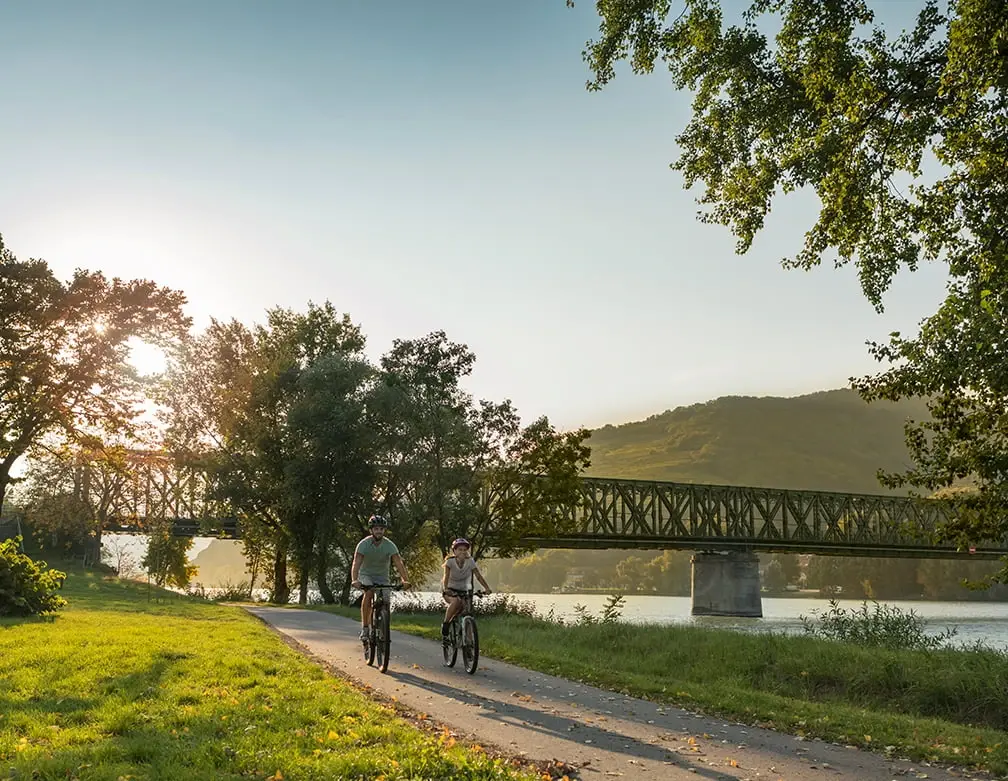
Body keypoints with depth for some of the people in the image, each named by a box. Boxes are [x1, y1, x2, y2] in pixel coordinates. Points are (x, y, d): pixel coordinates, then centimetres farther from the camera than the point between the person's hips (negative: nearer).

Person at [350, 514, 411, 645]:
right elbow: (356, 563, -32)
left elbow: (398, 563, -29)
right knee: (369, 593, -31)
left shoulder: (389, 545, -19)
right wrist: (354, 580, -50)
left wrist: (405, 580, -45)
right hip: (366, 575, -2)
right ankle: (364, 627, -24)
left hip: (382, 577, 2)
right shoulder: (364, 544, -21)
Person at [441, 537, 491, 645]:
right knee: (456, 601, -34)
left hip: (463, 590, 3)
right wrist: (445, 588, -48)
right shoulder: (450, 561, -16)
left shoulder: (470, 561, -11)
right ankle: (444, 627, -21)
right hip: (450, 590, -3)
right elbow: (446, 575, -29)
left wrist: (486, 588, -36)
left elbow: (478, 575, -20)